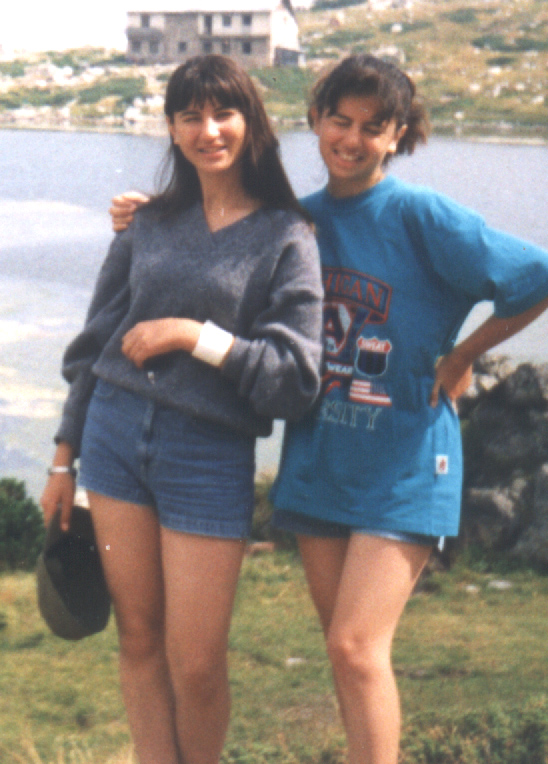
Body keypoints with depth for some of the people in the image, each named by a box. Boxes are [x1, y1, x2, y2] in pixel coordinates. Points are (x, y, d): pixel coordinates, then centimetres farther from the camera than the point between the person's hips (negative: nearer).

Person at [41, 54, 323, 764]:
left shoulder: (285, 238, -4)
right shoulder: (151, 222, 8)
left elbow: (294, 380, -8)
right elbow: (97, 339, 14)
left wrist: (195, 335, -15)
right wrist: (65, 456, 14)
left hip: (211, 455, -4)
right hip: (115, 434, 4)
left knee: (195, 663, -1)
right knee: (139, 639, 8)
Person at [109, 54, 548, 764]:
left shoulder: (421, 216, -11)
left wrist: (460, 358, -6)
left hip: (402, 469, -6)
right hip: (318, 461, 6)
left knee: (357, 648, -12)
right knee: (346, 651, 11)